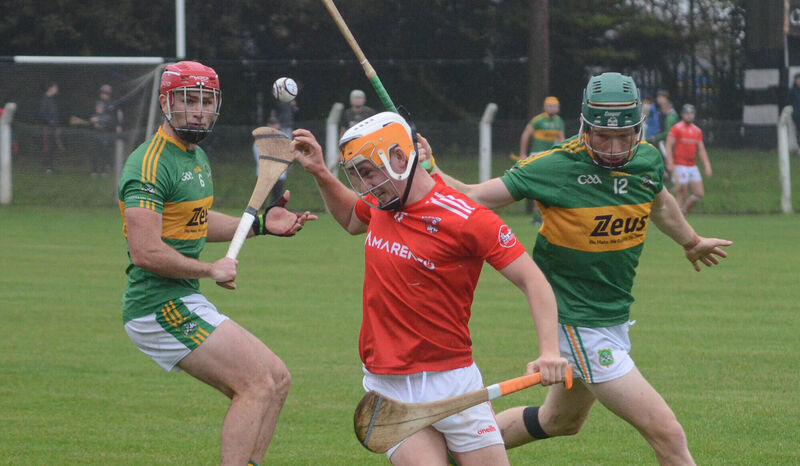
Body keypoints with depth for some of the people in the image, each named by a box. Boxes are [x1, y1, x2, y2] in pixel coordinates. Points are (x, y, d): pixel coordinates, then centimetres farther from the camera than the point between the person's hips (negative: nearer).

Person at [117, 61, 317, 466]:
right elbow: (146, 251, -26)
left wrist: (260, 224, 20)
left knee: (276, 381, 11)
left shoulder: (196, 157, 15)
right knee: (258, 385, -15)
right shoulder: (151, 163, -18)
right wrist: (211, 270, -14)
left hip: (185, 303, 10)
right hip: (160, 306, -10)